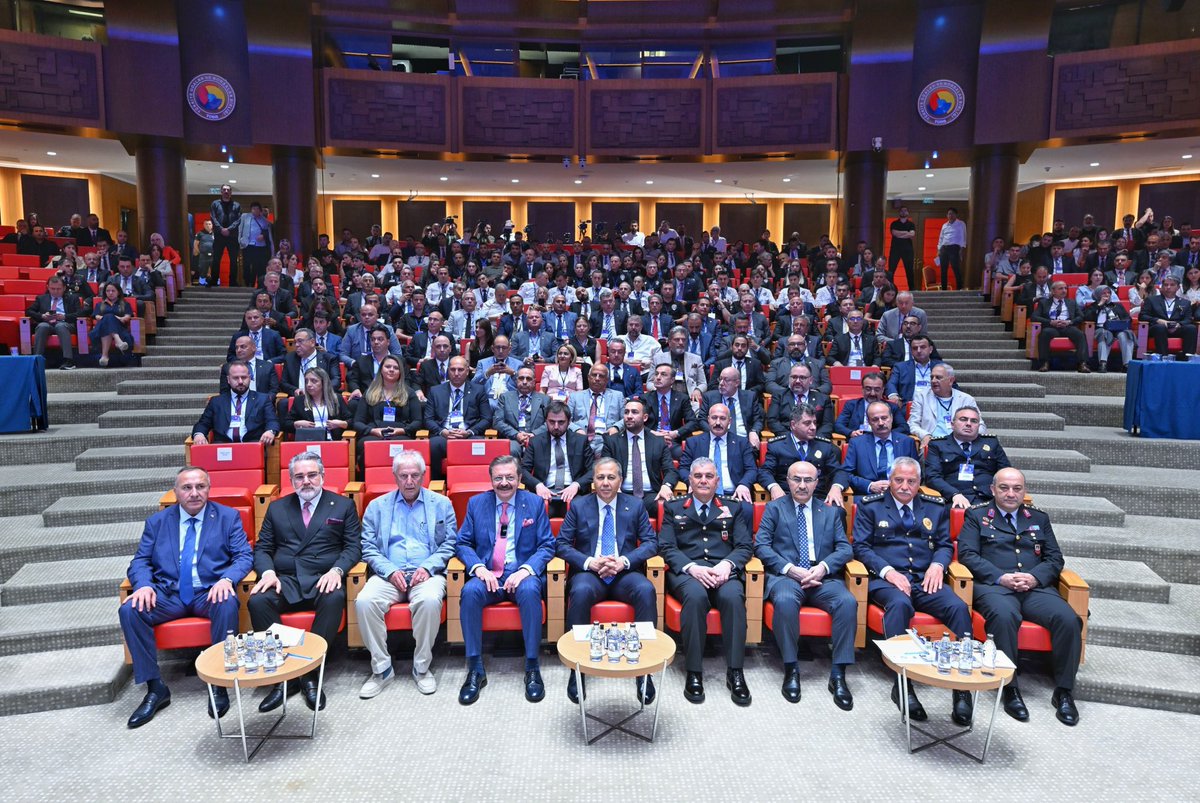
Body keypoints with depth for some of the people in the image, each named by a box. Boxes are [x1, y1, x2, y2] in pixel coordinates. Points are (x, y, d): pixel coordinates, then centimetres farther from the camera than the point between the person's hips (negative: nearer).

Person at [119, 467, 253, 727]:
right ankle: (155, 688, -13)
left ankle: (219, 683, -20)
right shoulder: (157, 521, 12)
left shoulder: (228, 517, 5)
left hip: (210, 592, -3)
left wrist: (227, 579, -22)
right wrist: (144, 585, -14)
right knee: (129, 610, -24)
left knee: (228, 605, -35)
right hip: (168, 594, 3)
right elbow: (140, 561, 9)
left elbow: (244, 556, -1)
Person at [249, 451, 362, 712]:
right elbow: (262, 548, 14)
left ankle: (310, 674, -25)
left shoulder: (343, 506, 13)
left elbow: (353, 546, 6)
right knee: (257, 601, -30)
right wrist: (268, 571, -7)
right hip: (284, 580, 2)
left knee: (335, 599, -36)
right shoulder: (276, 508, 20)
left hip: (322, 580, -2)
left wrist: (336, 570, -14)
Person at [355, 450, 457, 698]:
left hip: (427, 574, -1)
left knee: (429, 601, -35)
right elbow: (368, 547, 7)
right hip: (389, 574, 2)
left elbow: (449, 543, 6)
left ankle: (421, 668, -15)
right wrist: (390, 571, -9)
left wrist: (428, 567, -10)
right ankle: (381, 669, -13)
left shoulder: (440, 504, 12)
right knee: (364, 601, -29)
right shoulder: (377, 506, 14)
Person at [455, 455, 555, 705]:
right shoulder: (476, 503, 10)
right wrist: (479, 568, -12)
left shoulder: (535, 503, 7)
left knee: (530, 590, -35)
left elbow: (547, 545, 3)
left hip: (522, 574, -1)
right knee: (470, 591, -32)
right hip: (487, 575, 1)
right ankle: (475, 670, -20)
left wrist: (526, 570, -15)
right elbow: (462, 543, 8)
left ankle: (532, 668, -22)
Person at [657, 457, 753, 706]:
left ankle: (735, 672, -24)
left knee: (733, 596, -33)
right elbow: (666, 547, 5)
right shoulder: (673, 508, 18)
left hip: (723, 570, 1)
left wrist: (727, 564, -11)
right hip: (686, 571, -1)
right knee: (695, 596, -35)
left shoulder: (733, 508, 21)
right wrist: (691, 567, -13)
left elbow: (745, 546, 11)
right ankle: (694, 673, -25)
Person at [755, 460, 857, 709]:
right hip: (785, 575, -2)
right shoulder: (774, 508, 13)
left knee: (848, 602, -29)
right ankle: (791, 669, -20)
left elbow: (845, 548, 11)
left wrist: (824, 566, -10)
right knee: (785, 600, -36)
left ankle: (838, 674, -20)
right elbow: (761, 545, 1)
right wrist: (790, 569, -12)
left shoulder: (830, 512, 21)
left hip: (823, 577, 2)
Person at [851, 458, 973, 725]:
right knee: (900, 604, -37)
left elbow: (945, 544, 18)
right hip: (886, 579, -3)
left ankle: (963, 687, -23)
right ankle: (903, 684, -34)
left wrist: (938, 565, -5)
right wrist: (887, 571, -13)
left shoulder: (936, 507, 21)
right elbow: (861, 546, 3)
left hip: (925, 580, 3)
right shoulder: (870, 506, 11)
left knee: (959, 607, -27)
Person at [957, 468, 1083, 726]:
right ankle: (1010, 689, -24)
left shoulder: (1039, 518, 25)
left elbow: (1054, 558, 16)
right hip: (994, 586, -3)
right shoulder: (976, 516, 14)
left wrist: (1035, 577, -5)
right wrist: (1001, 577, -12)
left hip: (1036, 587, 4)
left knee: (1069, 619, -26)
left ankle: (1064, 692, -12)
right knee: (1004, 616, -37)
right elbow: (967, 554, 2)